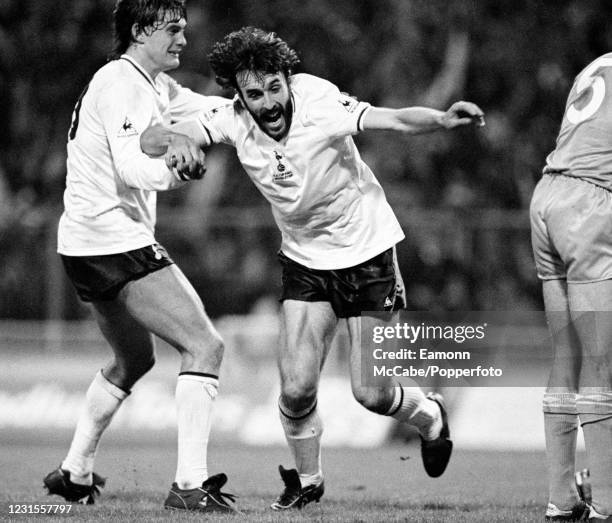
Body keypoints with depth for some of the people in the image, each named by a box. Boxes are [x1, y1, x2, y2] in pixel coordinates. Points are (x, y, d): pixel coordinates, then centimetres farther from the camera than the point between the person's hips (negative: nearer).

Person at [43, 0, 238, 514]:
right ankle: (191, 485, -20)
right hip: (114, 238, -11)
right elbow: (130, 167, -24)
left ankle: (75, 471, 32)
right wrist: (173, 172, -37)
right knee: (205, 345, -13)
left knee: (134, 359, 27)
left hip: (88, 248, 11)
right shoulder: (119, 83, -14)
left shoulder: (156, 86, 16)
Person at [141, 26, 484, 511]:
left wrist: (443, 119, -50)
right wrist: (176, 143, -44)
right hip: (305, 261, 3)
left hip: (366, 249, -3)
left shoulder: (320, 103, -25)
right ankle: (307, 480, 20)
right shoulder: (233, 120, -15)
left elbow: (394, 119, -31)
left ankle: (430, 417, 32)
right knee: (296, 389, -8)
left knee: (372, 394, -3)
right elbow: (151, 141, -20)